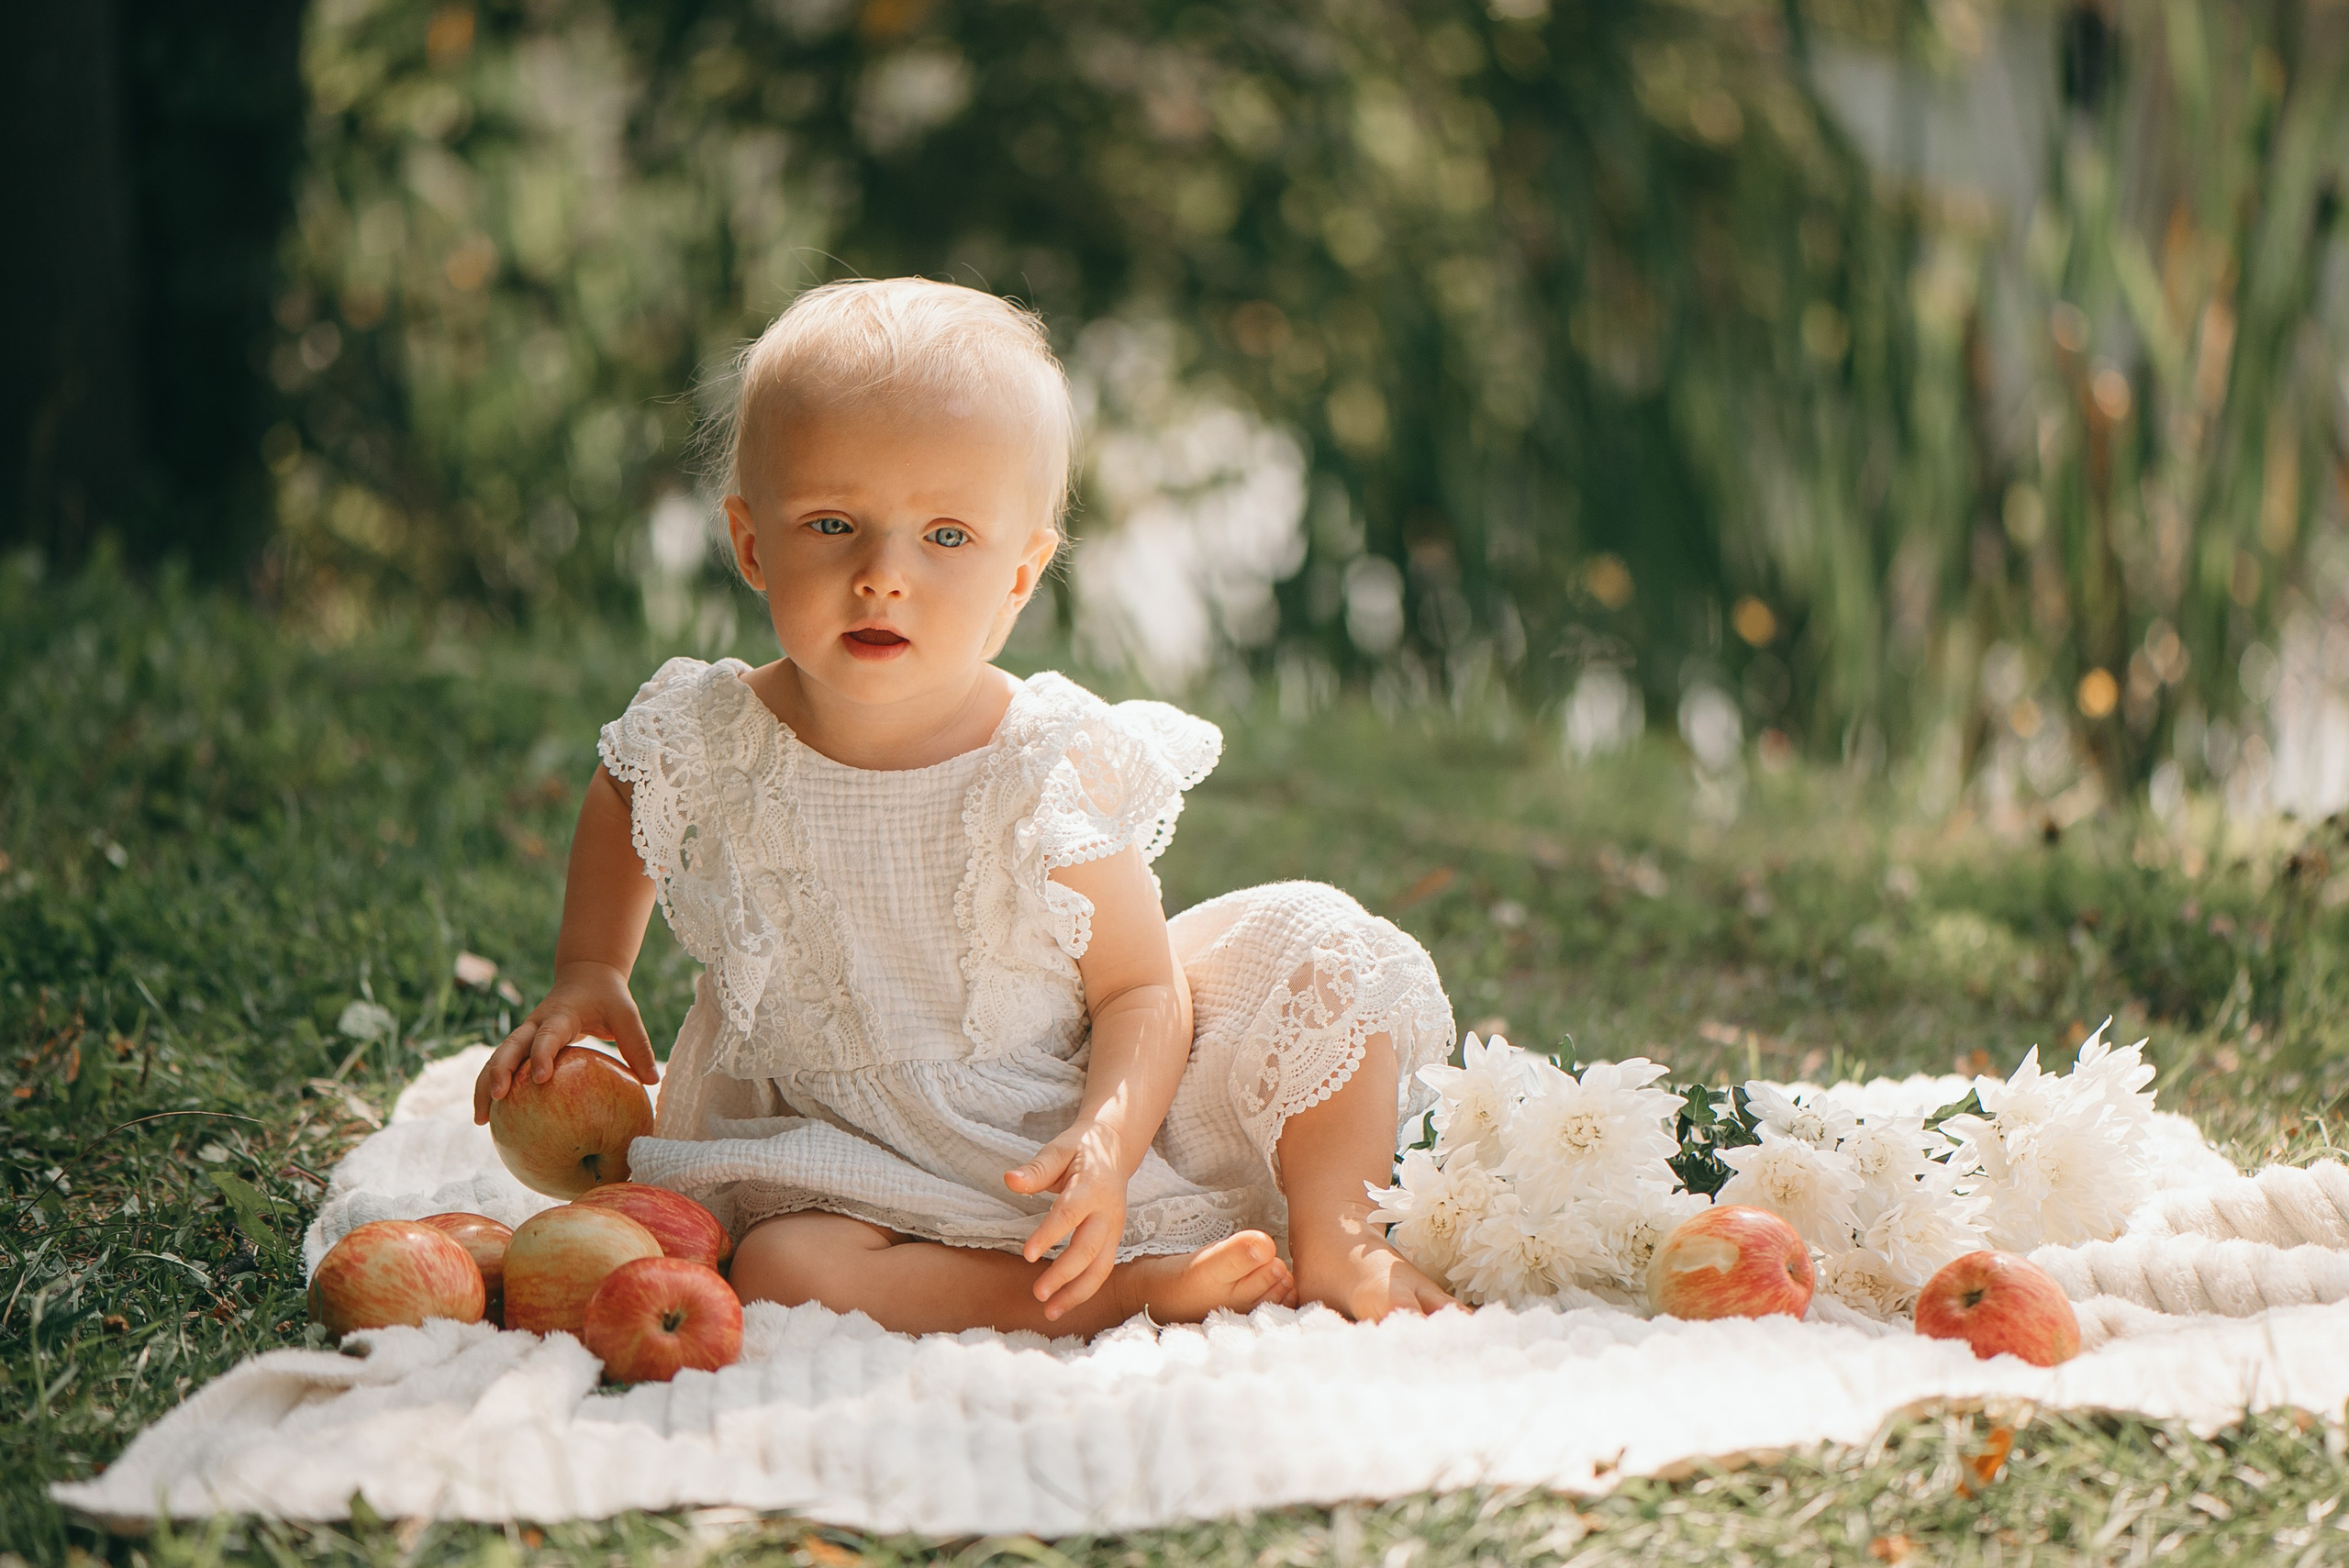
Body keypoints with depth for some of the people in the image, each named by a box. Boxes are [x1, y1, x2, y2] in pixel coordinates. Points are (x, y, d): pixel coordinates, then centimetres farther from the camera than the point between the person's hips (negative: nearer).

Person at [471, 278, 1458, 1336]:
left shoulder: (1050, 773, -17)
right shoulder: (707, 746, -10)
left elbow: (1142, 992, -15)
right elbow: (624, 797, 17)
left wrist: (1107, 1141, -33)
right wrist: (589, 974, 8)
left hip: (1079, 1125, 0)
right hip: (867, 1170, 0)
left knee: (1315, 942, -14)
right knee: (781, 1272, -34)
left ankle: (1330, 1238, 0)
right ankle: (1134, 1289, -27)